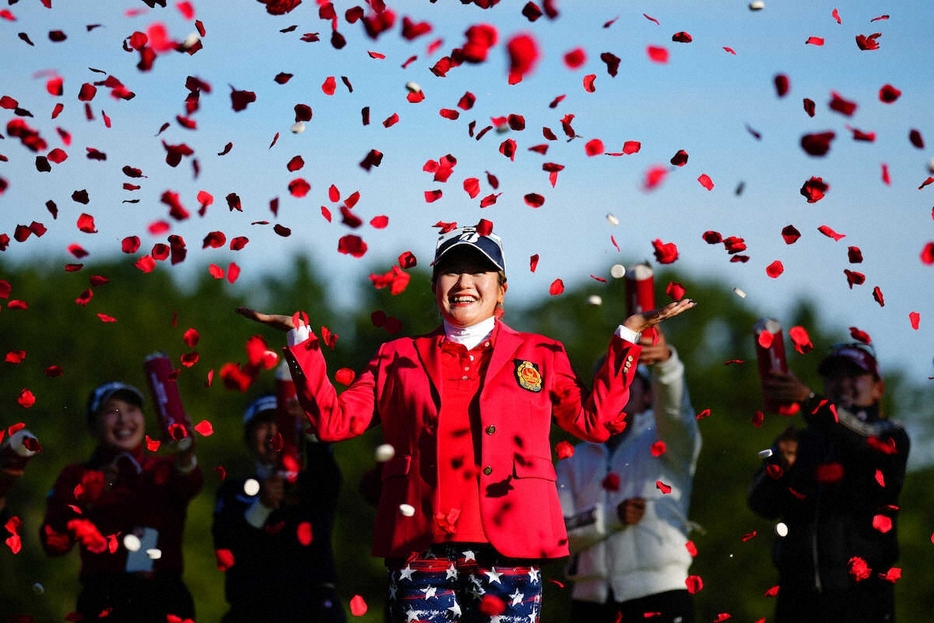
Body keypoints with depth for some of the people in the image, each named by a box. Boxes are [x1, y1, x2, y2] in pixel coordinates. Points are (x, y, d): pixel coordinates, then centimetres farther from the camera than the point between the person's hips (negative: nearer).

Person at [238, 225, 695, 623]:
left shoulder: (538, 356, 17)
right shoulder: (400, 359, 18)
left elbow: (593, 421, 14)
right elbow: (333, 420, 13)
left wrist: (628, 337, 13)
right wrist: (299, 339, 9)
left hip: (508, 545, 0)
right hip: (422, 546, 1)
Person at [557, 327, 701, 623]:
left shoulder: (666, 442, 7)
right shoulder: (575, 460, 16)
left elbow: (675, 409, -17)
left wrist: (665, 360, -38)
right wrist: (611, 517, -11)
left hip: (659, 598, -3)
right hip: (591, 599, 3)